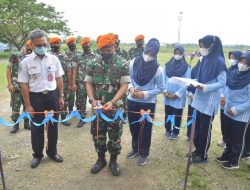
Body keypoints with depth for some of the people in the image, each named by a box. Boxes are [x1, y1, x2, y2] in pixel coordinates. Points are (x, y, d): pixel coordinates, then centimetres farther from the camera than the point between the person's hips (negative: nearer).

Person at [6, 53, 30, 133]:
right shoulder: (14, 56, -4)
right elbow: (8, 70, -4)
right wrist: (10, 84, -10)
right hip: (16, 86, -3)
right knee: (15, 105, 3)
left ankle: (26, 123, 22)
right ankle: (15, 124, 16)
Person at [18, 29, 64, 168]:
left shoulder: (53, 59, -1)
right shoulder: (26, 62, -7)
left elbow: (59, 78, 6)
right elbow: (24, 84, -6)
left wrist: (61, 96, 2)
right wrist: (28, 105, -8)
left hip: (52, 95, 2)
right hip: (35, 97, -2)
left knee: (53, 125, 13)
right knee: (37, 127, 10)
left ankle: (52, 151, 32)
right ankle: (37, 154, 30)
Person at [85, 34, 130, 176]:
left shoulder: (122, 63, -7)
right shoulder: (93, 63, 2)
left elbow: (124, 86, -11)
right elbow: (89, 83, 5)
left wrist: (112, 102, -23)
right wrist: (92, 99, -11)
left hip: (115, 106, -2)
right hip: (97, 106, 3)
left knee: (115, 135, 9)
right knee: (97, 134, 13)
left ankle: (113, 161, 30)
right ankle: (101, 159, 34)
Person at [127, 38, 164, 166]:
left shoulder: (157, 69, -15)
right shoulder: (134, 62, -7)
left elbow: (161, 88, -8)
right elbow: (128, 78, 5)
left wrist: (144, 94, -18)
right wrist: (130, 88, -15)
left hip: (148, 103, -3)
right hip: (132, 100, 4)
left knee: (146, 129, 9)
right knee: (133, 126, 17)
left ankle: (144, 153, 30)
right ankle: (135, 148, 40)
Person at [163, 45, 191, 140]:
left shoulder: (186, 67, -4)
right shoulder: (168, 65, 4)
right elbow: (163, 79, 4)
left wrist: (177, 94, -13)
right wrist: (164, 91, -6)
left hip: (179, 96, -3)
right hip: (167, 95, 3)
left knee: (177, 114, 8)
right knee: (168, 113, 12)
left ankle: (175, 132, 23)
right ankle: (168, 130, 29)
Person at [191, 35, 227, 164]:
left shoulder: (219, 61, -14)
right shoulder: (205, 59, 8)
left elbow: (222, 82, -16)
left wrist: (206, 87, -28)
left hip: (209, 100, -7)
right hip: (200, 98, 7)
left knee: (205, 128, 5)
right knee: (198, 126, 15)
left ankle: (203, 155, 21)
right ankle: (198, 150, 33)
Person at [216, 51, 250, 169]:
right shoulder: (233, 73, -1)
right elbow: (227, 88, 11)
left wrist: (237, 109, -19)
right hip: (228, 112, 6)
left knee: (238, 139, 10)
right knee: (229, 136, 21)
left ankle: (234, 162, 27)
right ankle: (227, 155, 39)